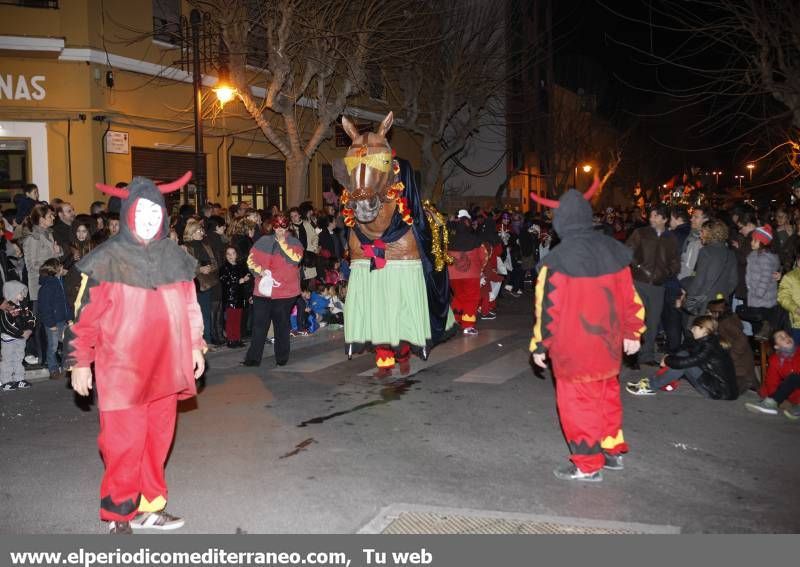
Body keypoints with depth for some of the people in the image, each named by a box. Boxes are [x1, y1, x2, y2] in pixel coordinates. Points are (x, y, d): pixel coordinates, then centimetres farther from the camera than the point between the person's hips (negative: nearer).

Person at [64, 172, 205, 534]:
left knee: (157, 441, 12)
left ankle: (149, 507, 26)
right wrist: (79, 362, -4)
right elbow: (85, 315, -6)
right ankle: (119, 517, 14)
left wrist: (195, 345, 15)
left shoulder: (175, 258, 7)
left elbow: (190, 307, 15)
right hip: (122, 371, -4)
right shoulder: (108, 261, -7)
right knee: (123, 445, -1)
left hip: (164, 369, 5)